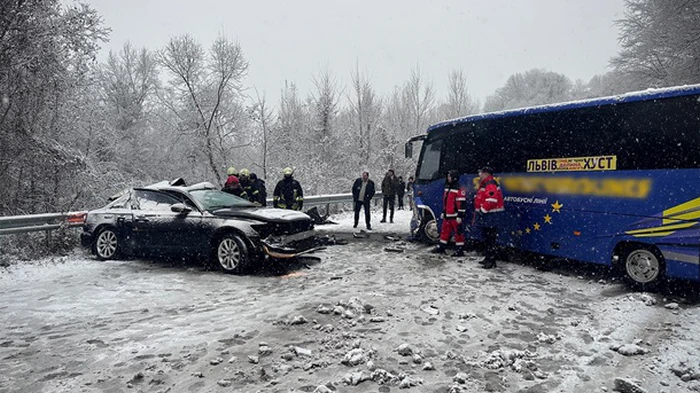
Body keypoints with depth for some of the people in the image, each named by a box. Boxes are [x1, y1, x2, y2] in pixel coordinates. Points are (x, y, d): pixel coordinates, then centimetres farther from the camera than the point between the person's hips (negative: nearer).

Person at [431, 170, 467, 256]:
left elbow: (462, 204, -18)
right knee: (444, 231, 15)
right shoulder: (447, 188, 15)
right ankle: (441, 247, 24)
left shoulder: (459, 190, -14)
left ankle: (460, 250, 5)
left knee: (458, 232, -1)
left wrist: (460, 216, -20)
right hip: (447, 216, 9)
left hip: (455, 216, -9)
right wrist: (443, 213, 22)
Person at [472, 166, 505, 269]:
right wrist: (478, 213, 25)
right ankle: (488, 258, 26)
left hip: (490, 216, -11)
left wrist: (482, 210, -19)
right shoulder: (483, 185, 20)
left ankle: (491, 261, -6)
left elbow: (491, 200, -27)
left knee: (490, 238, -9)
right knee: (486, 237, 16)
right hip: (485, 216, 11)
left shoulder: (491, 184, -15)